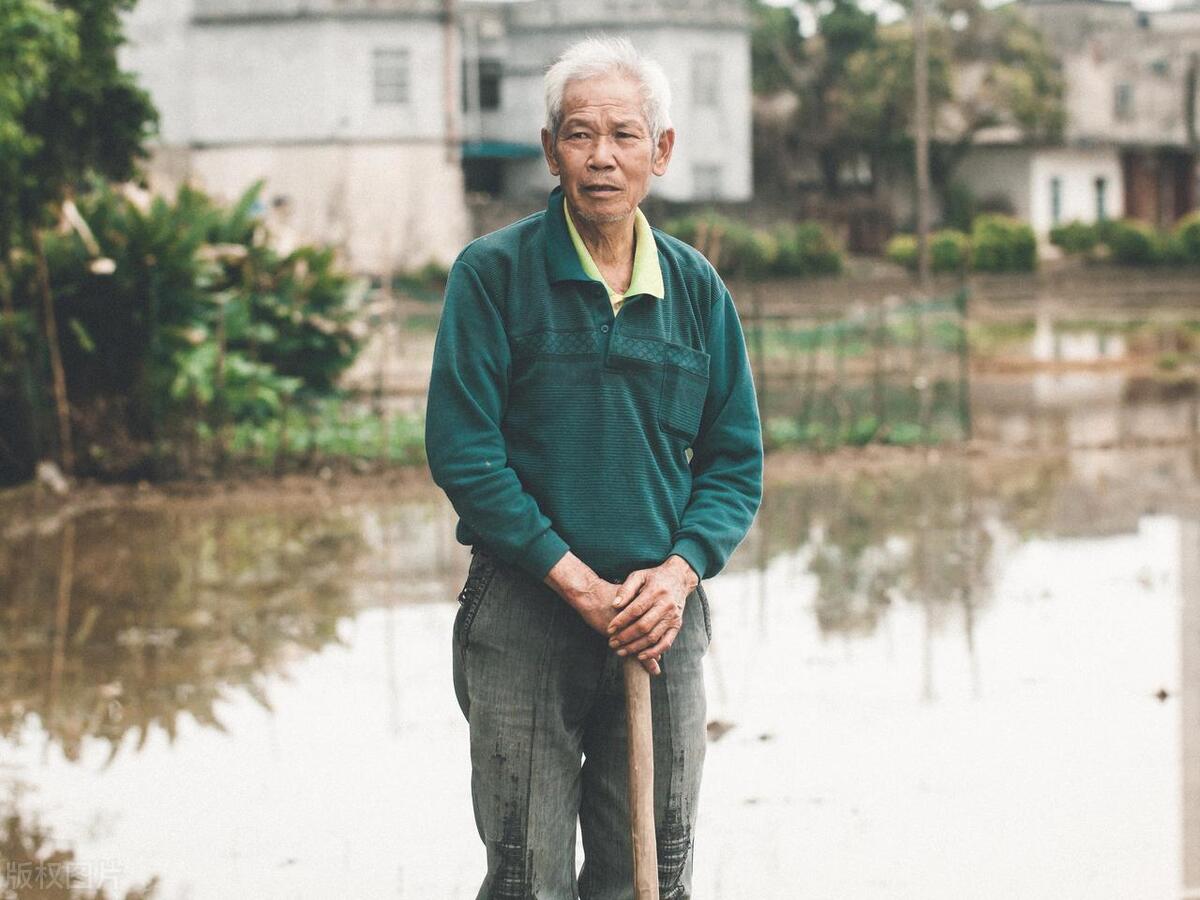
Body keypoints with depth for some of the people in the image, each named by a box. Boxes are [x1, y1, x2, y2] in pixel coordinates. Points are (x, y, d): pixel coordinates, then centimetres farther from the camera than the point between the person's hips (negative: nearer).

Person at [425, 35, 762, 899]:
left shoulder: (696, 288, 7)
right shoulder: (493, 272, -5)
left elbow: (736, 461, 9)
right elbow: (463, 452, -9)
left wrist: (679, 571, -9)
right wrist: (577, 582, -14)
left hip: (661, 615, 3)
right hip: (523, 611, -3)